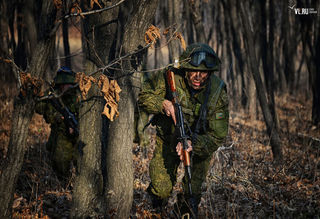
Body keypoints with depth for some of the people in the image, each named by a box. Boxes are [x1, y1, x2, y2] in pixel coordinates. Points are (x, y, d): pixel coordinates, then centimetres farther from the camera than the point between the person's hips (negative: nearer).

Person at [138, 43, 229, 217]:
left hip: (200, 142, 0)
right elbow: (144, 97, -13)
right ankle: (157, 210, 31)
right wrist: (163, 104, -34)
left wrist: (193, 144, -45)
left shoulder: (218, 92, -26)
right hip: (168, 137, 0)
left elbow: (217, 136, -26)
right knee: (161, 190, -5)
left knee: (192, 193, -1)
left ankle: (187, 214, 33)